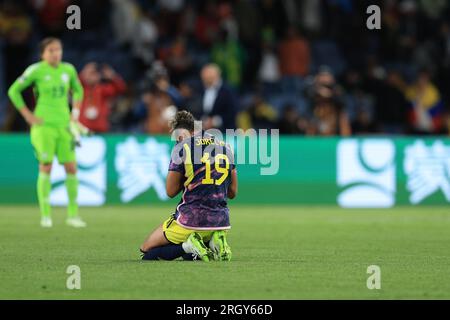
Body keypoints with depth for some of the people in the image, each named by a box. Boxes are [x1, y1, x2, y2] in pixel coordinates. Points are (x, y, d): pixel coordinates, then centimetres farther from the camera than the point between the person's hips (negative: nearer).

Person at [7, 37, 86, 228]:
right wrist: (27, 115, -5)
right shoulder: (36, 71, -6)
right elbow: (13, 91, -1)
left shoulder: (68, 69, 7)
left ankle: (73, 214, 9)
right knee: (46, 167, -8)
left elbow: (78, 90, 25)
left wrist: (75, 112, 12)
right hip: (43, 125, -4)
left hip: (64, 124, 4)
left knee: (71, 168, -1)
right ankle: (45, 215, -2)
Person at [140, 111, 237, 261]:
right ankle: (214, 243, 2)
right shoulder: (226, 147, 11)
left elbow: (171, 191, -1)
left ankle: (188, 247, -13)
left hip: (191, 220, -5)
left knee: (147, 251, 10)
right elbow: (232, 192, 15)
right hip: (220, 221, 5)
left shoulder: (182, 148, -6)